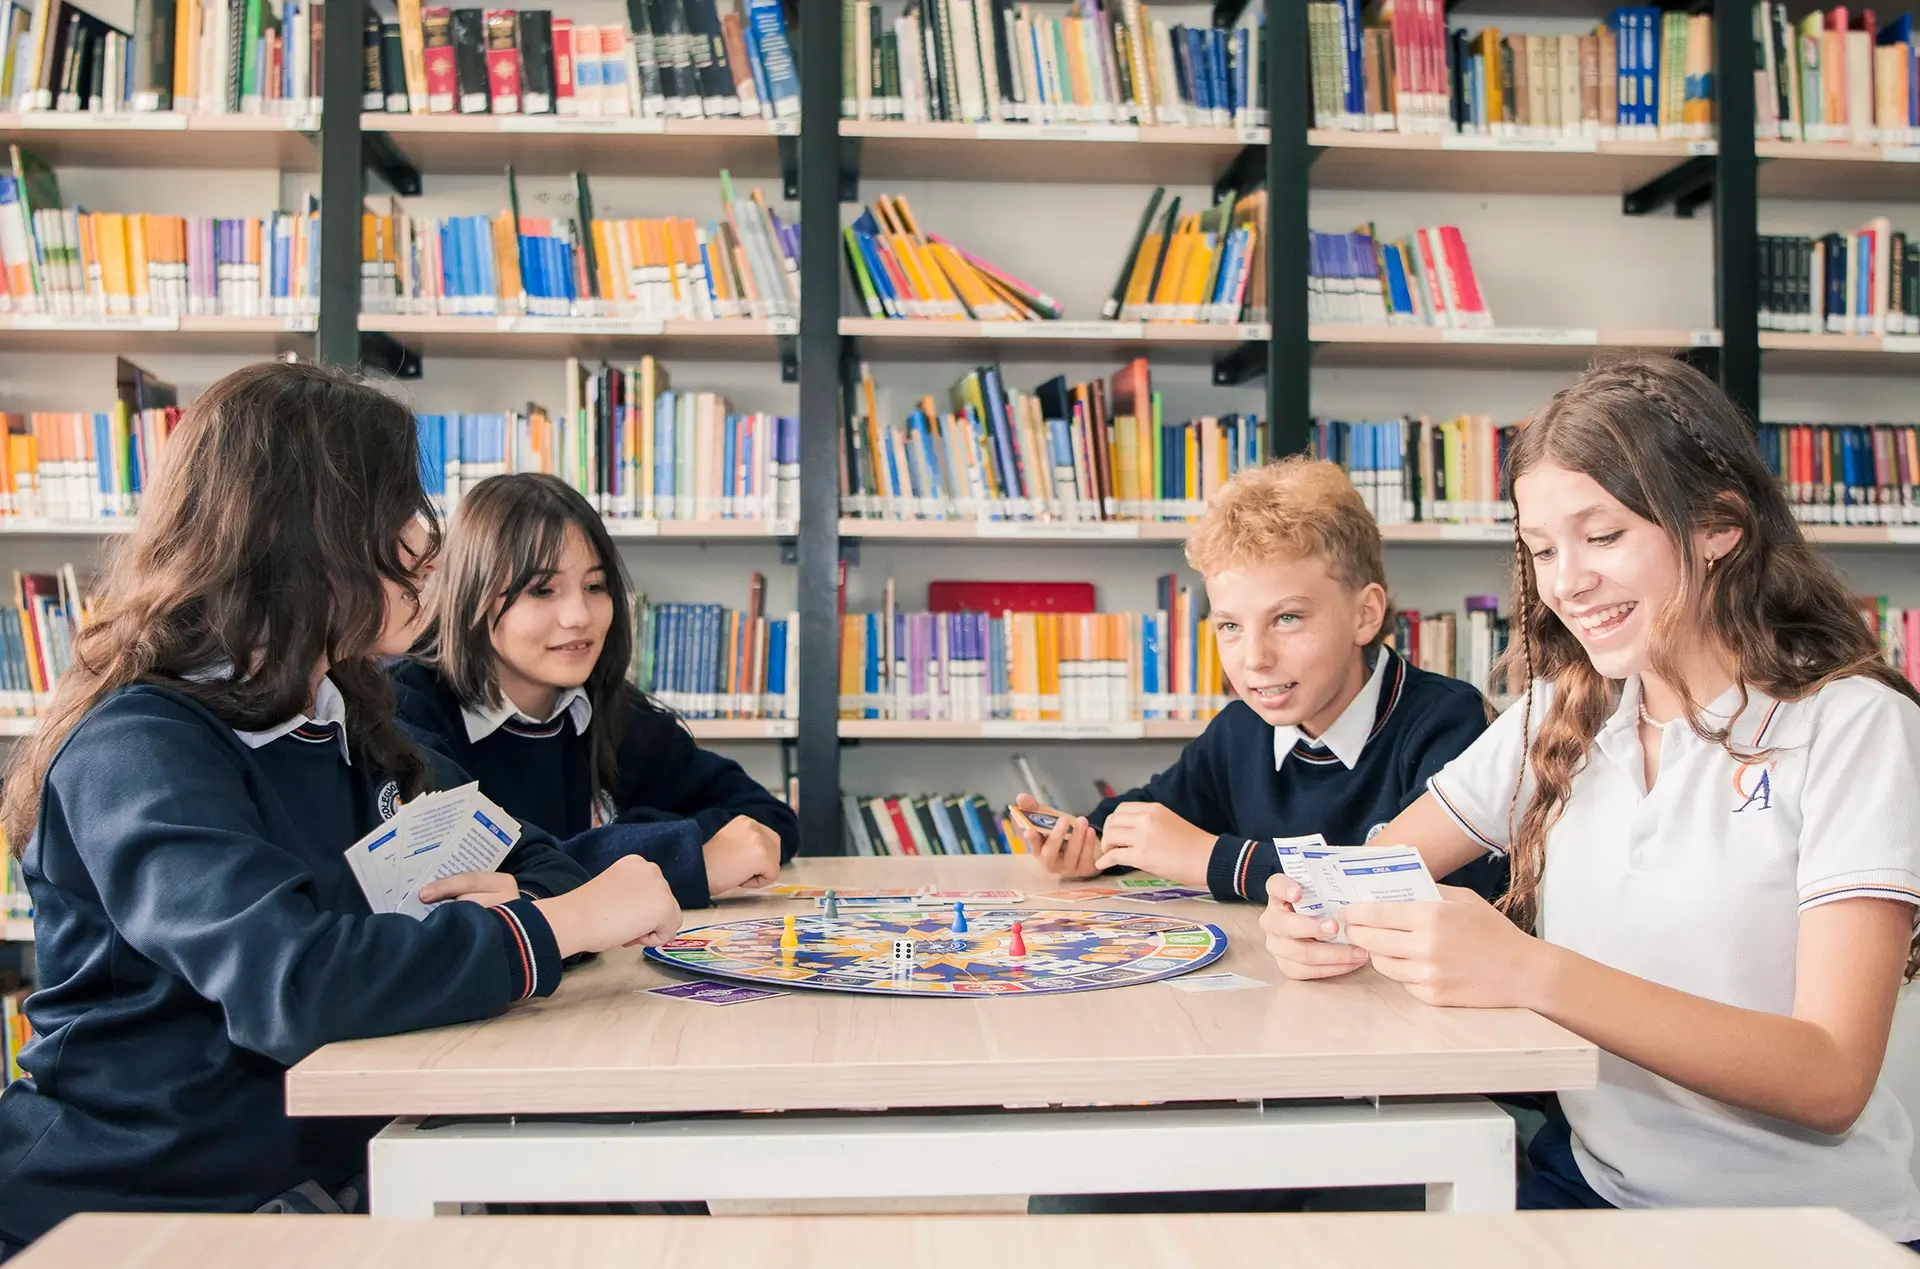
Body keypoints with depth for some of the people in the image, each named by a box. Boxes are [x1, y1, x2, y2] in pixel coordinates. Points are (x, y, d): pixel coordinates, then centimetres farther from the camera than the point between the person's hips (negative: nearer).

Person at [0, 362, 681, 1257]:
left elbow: (536, 860, 13)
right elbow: (288, 980, -33)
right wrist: (560, 922, -23)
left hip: (311, 1176, 7)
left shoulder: (343, 723, 7)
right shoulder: (138, 750, -18)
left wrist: (507, 901, -11)